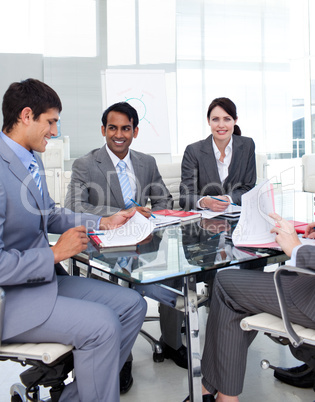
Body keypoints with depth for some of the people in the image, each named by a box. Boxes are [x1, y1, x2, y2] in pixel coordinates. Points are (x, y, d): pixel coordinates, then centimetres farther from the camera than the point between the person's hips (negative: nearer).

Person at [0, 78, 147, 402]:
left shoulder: (32, 159, 8)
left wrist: (103, 223, 12)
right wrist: (55, 254, -19)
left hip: (46, 277, 10)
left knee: (132, 304, 3)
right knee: (102, 325, -25)